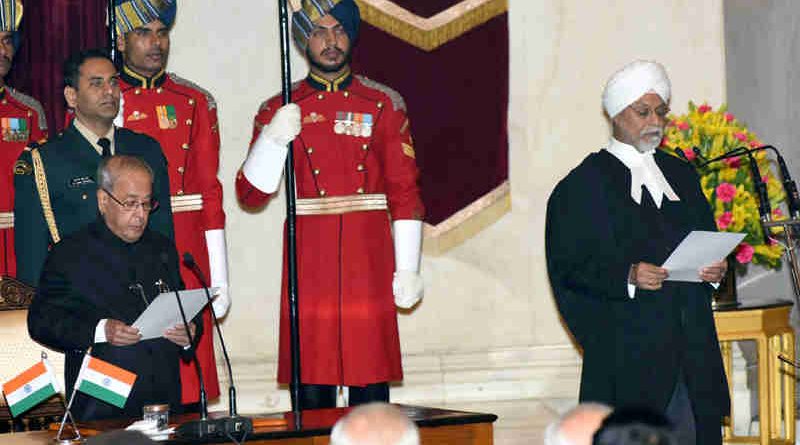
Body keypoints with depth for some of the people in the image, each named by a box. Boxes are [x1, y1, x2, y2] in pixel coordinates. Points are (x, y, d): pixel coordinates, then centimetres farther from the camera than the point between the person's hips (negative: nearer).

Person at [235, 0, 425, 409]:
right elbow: (251, 196, 1)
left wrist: (407, 269, 1)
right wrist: (274, 138, -15)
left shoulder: (384, 105, 7)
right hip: (309, 265, 0)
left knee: (371, 382, 1)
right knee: (311, 392, 0)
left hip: (368, 265, 0)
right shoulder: (279, 111, 6)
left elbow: (405, 191, 6)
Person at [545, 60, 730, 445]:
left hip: (692, 347, 5)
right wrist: (626, 276, -21)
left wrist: (715, 268, -1)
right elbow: (567, 266, -6)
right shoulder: (582, 185, 0)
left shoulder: (682, 174, 18)